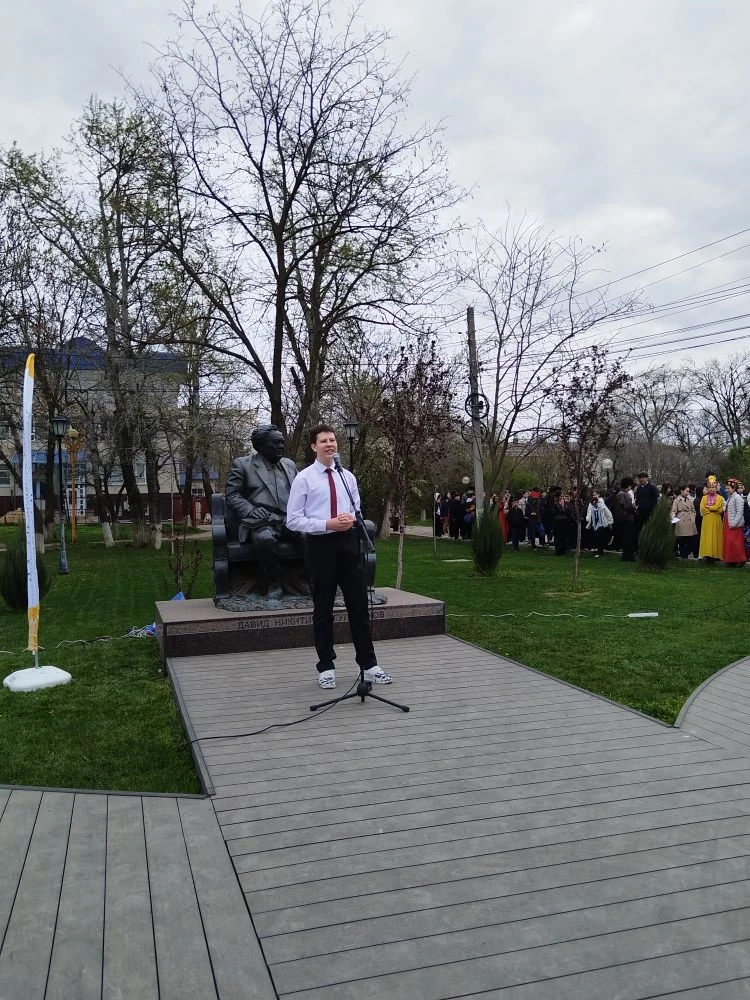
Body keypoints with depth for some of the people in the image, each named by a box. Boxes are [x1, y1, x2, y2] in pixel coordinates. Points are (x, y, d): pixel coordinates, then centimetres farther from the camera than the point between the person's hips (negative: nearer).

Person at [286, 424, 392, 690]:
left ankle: (369, 665, 15)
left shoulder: (347, 477, 10)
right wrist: (327, 524, -18)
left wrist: (352, 518, -8)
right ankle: (326, 668, 19)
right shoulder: (304, 478, -3)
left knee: (359, 605, 6)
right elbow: (293, 520, -7)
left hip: (348, 542, 4)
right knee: (323, 609, 6)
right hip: (320, 545, -3)